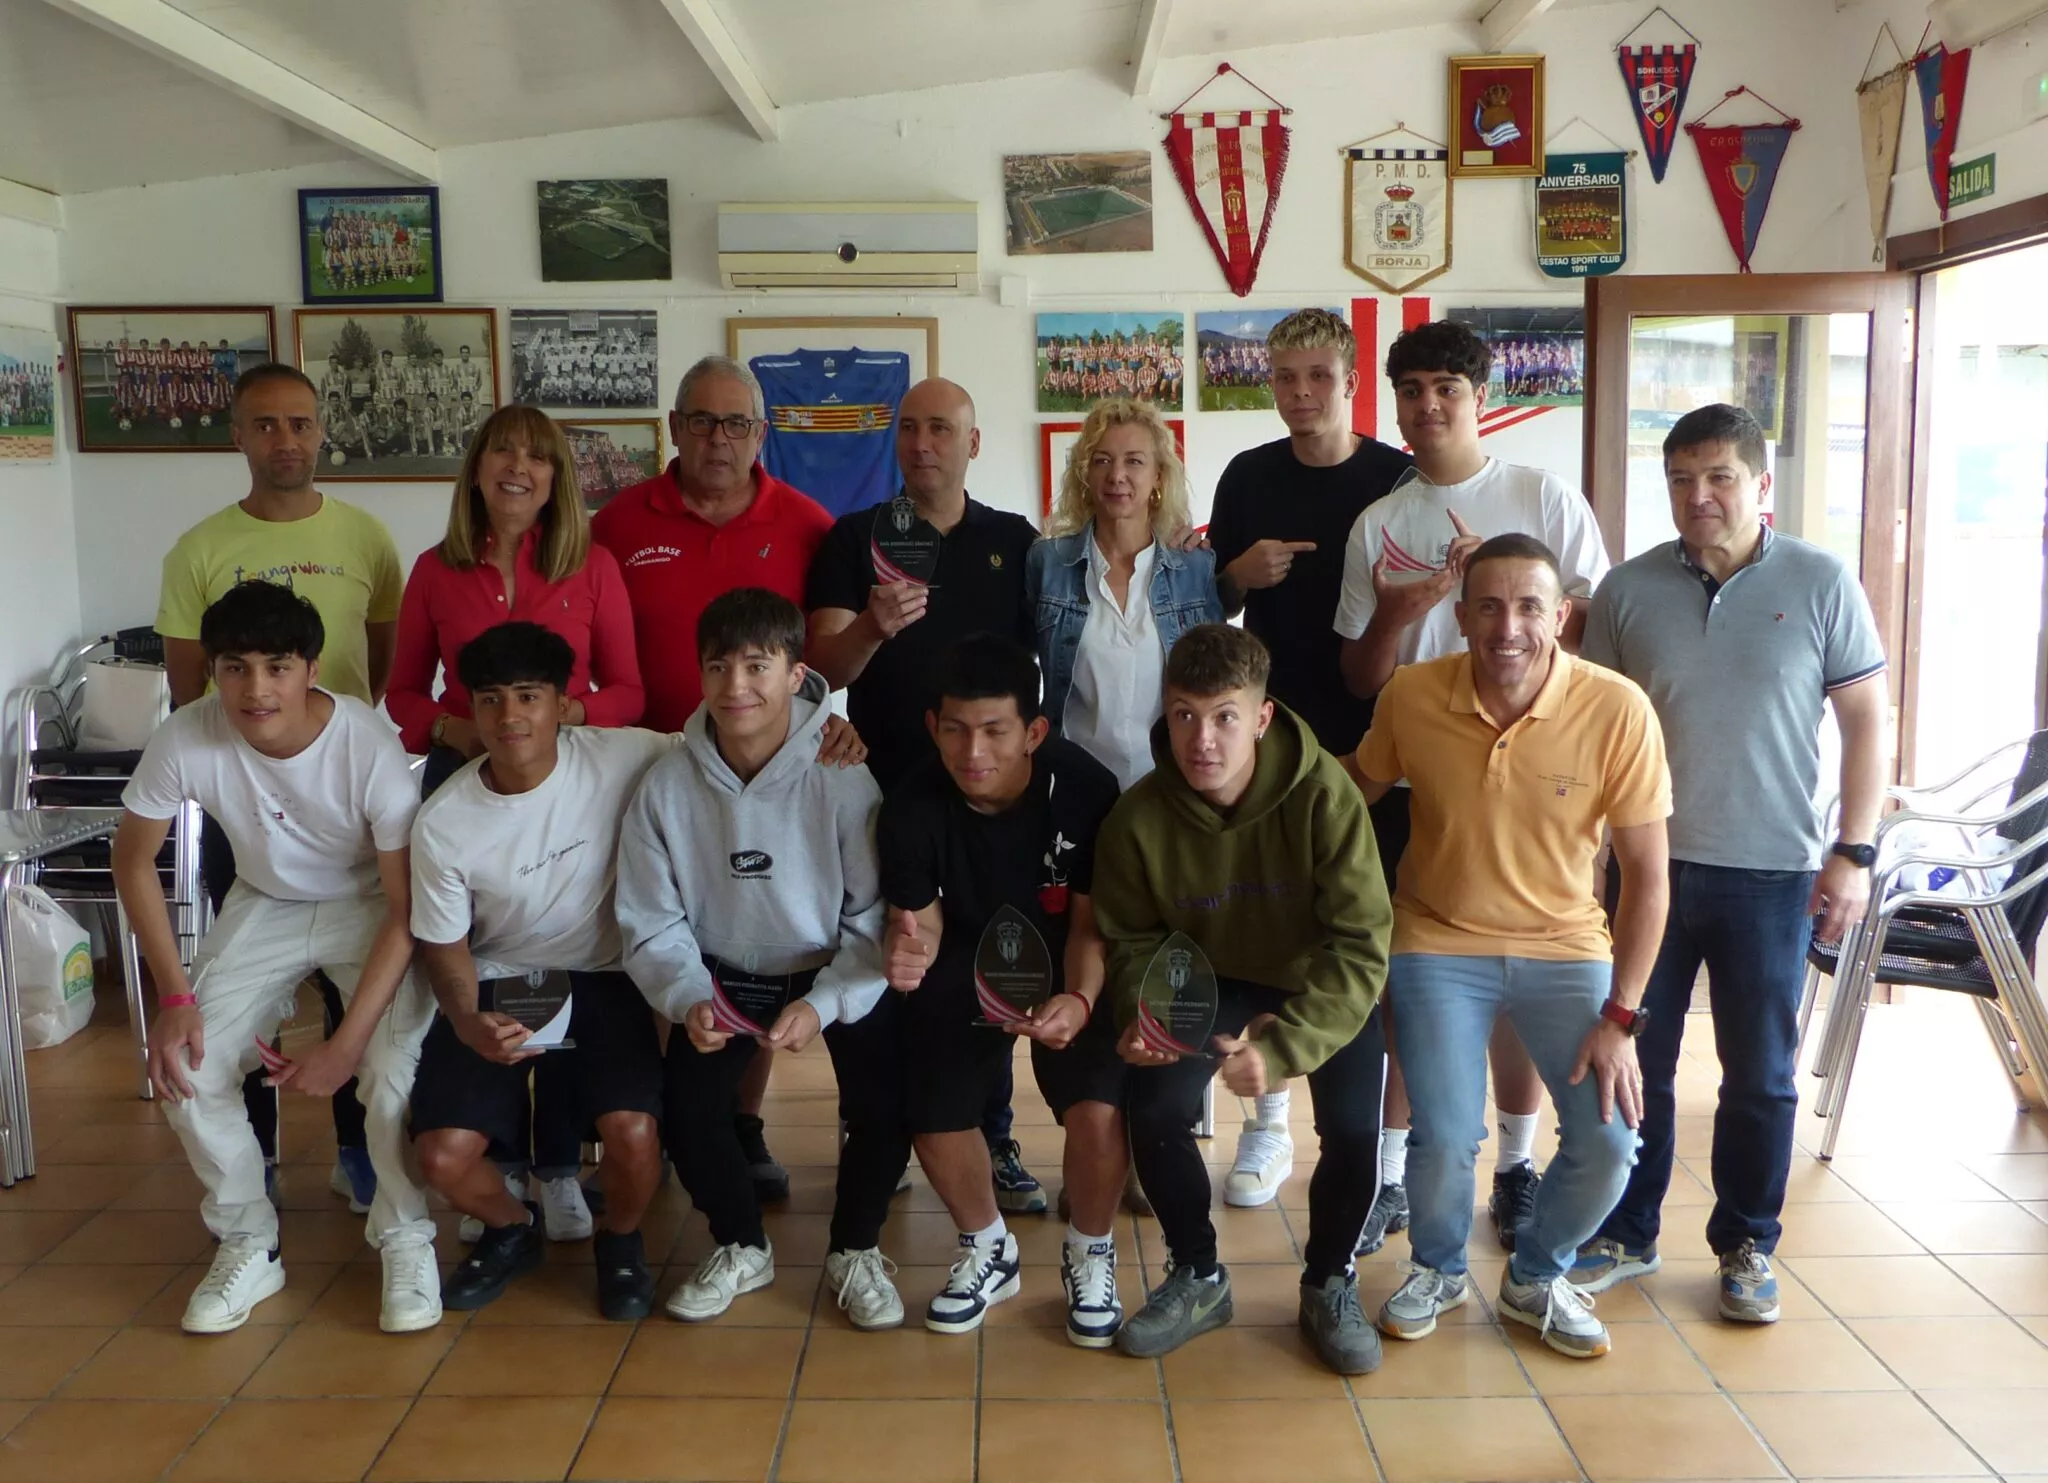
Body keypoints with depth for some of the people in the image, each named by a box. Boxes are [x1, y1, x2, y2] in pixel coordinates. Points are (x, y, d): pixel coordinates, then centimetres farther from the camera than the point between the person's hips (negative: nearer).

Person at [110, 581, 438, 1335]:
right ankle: (248, 1247, 12)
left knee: (394, 1072, -24)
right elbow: (134, 858, -5)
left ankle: (406, 1243, 4)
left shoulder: (368, 746, -31)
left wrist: (345, 1045, -27)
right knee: (184, 1067, -13)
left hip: (369, 907, -3)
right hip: (266, 905, 4)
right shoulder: (186, 738, -23)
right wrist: (174, 995, -13)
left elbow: (409, 908, -24)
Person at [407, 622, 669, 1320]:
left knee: (632, 1135, -25)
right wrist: (468, 1023, -23)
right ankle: (513, 1228, 23)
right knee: (443, 1156, -15)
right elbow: (445, 946, -2)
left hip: (601, 979, -1)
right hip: (496, 986, 2)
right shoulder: (441, 822, -15)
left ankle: (620, 1241, 13)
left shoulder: (623, 759, -19)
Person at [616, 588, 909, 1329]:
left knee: (885, 1105, -21)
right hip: (724, 974, 2)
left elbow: (876, 919, -17)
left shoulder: (844, 777, -22)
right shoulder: (667, 785, -15)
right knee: (686, 1107, -18)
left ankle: (855, 1250, 11)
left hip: (836, 970, -2)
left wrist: (823, 1003, -31)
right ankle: (740, 1247, 14)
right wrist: (688, 998, -25)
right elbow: (653, 926, -7)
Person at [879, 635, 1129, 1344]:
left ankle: (1090, 1255, 12)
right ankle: (987, 1250, 23)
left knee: (1098, 1111, -21)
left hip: (1066, 968, -2)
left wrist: (1080, 1000, -37)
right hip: (965, 967, 2)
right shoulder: (913, 805, -22)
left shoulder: (1086, 789, -27)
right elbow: (919, 914, -9)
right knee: (935, 1120, -11)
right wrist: (908, 946, -35)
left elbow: (1091, 922, -18)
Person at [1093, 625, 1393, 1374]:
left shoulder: (1324, 795, -30)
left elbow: (1359, 946, -28)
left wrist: (1281, 1045, -39)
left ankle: (1329, 1286, 11)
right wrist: (1141, 1015, -26)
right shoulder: (1138, 818, -21)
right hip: (1211, 979, 2)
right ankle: (1198, 1277, 9)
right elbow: (1134, 939, -6)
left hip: (1324, 983, -2)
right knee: (1154, 1108, -19)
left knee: (1354, 1128, -20)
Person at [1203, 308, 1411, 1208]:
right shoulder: (1249, 477, 6)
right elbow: (1210, 603, 12)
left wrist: (1383, 739, -8)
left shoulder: (1398, 479, -2)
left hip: (1369, 741, -2)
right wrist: (1238, 572, -9)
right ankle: (1268, 1127, 17)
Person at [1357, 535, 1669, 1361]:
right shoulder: (1411, 695, -14)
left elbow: (1646, 874, -10)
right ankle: (1439, 1269, 20)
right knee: (1446, 1137, -15)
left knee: (1609, 1139, -11)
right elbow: (1356, 803, 5)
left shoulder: (1617, 710, -18)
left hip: (1565, 947, 1)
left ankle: (1536, 1278, 21)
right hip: (1439, 944, 0)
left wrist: (1620, 1018, -11)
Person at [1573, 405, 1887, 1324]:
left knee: (1760, 1075, 10)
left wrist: (1854, 851, -5)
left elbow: (1866, 721, 0)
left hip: (1773, 873, -1)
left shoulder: (1821, 584, -3)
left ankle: (1747, 1247, 28)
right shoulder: (1627, 590, 0)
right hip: (1647, 865, 1)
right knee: (1633, 1063, 10)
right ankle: (1624, 1235, 26)